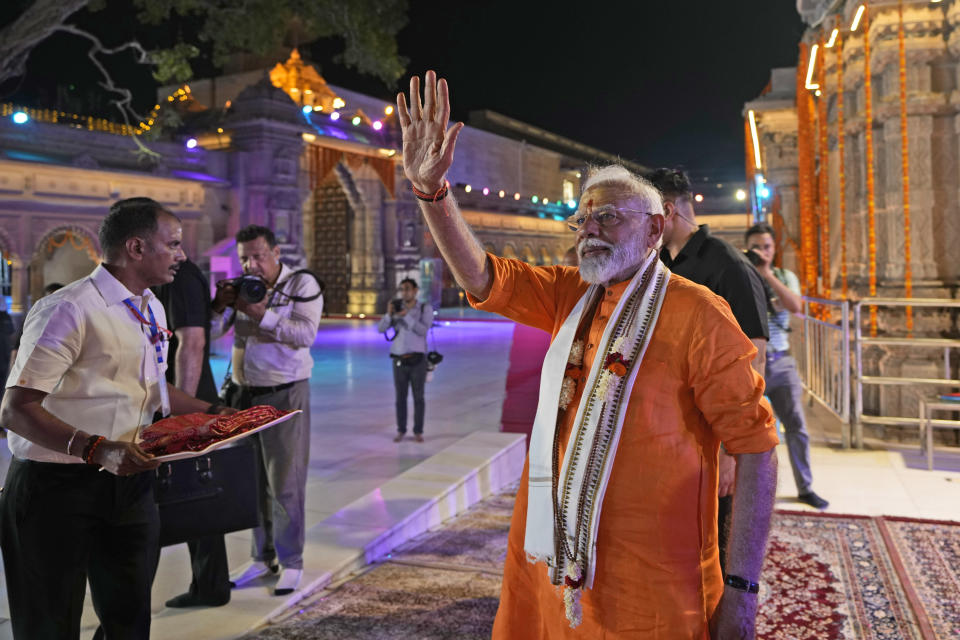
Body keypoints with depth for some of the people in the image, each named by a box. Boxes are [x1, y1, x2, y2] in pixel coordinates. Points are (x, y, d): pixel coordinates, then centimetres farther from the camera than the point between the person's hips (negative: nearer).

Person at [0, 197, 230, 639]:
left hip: (129, 482, 8)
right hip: (59, 487, -7)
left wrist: (213, 412, 13)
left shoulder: (152, 310, 10)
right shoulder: (70, 309, -18)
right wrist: (98, 449, -32)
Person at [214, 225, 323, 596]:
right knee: (250, 481, 9)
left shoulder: (302, 285, -6)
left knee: (285, 483, 0)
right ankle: (263, 557, 21)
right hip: (244, 394, 5)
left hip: (284, 396, -5)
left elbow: (306, 333, -20)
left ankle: (291, 562, 12)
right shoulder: (241, 287, 10)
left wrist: (261, 313, -25)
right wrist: (222, 305, -13)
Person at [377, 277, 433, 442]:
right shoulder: (396, 307, 2)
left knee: (418, 397, 4)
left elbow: (423, 331, -19)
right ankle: (401, 431, 20)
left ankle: (418, 432, 16)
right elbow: (381, 329, -7)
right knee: (400, 397, 8)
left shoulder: (426, 309, -5)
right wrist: (389, 313, -24)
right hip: (399, 360, 2)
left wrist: (406, 316, -28)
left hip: (418, 359, -2)